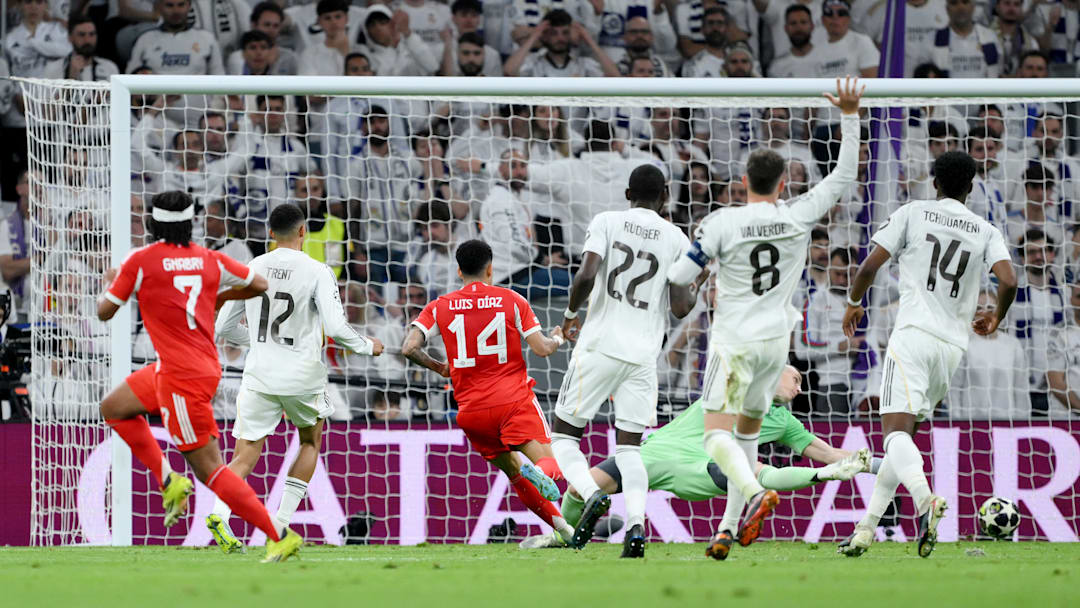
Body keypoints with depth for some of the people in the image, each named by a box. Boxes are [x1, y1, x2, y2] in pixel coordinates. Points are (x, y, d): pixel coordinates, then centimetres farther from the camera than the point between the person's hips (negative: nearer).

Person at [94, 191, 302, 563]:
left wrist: (109, 284, 21)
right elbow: (259, 285, 11)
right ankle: (168, 481, 14)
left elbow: (105, 312, -2)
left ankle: (280, 536, -8)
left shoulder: (141, 261, -11)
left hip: (183, 378, -8)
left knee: (209, 469, -5)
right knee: (113, 409, 22)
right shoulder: (209, 260, 4)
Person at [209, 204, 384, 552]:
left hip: (259, 377, 2)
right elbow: (336, 328, -15)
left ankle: (220, 513, -27)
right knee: (311, 441, 24)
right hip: (303, 378, -2)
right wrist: (367, 347, 4)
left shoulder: (251, 270, 5)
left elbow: (223, 327, 11)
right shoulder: (317, 273, -7)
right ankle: (283, 520, 13)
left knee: (245, 455, 0)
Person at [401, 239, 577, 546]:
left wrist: (438, 368, 14)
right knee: (550, 464, -10)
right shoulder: (511, 301, 2)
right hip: (514, 400, -2)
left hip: (471, 411, 2)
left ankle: (561, 526, 9)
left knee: (512, 472, 19)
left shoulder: (439, 308, 6)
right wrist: (557, 339, 21)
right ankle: (540, 472, -46)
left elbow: (409, 348, -5)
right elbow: (542, 349, -3)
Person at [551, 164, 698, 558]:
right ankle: (636, 526, -14)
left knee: (564, 436, 8)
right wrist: (697, 287, 20)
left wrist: (571, 312, 5)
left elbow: (586, 277, -14)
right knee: (629, 445, 9)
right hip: (644, 354, 2)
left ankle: (591, 493, -21)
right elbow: (680, 308, -1)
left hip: (600, 346, -2)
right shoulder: (676, 240, 5)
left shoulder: (606, 223, 0)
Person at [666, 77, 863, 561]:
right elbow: (844, 176, 6)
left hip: (734, 340, -4)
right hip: (775, 340, 4)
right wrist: (849, 116, 6)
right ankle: (730, 527, 13)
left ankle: (754, 494, -35)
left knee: (719, 437, -7)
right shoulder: (798, 217, -4)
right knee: (747, 431, 17)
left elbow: (680, 276, -9)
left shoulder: (722, 222, -11)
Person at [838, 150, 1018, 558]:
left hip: (914, 334, -4)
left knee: (897, 430, -17)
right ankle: (867, 528, 12)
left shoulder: (912, 214, 5)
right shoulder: (986, 232, 11)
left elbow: (869, 267, 1)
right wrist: (995, 318, 19)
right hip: (953, 345, 4)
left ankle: (925, 499, -45)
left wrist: (854, 303, 21)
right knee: (904, 435, 15)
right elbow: (1009, 282, -3)